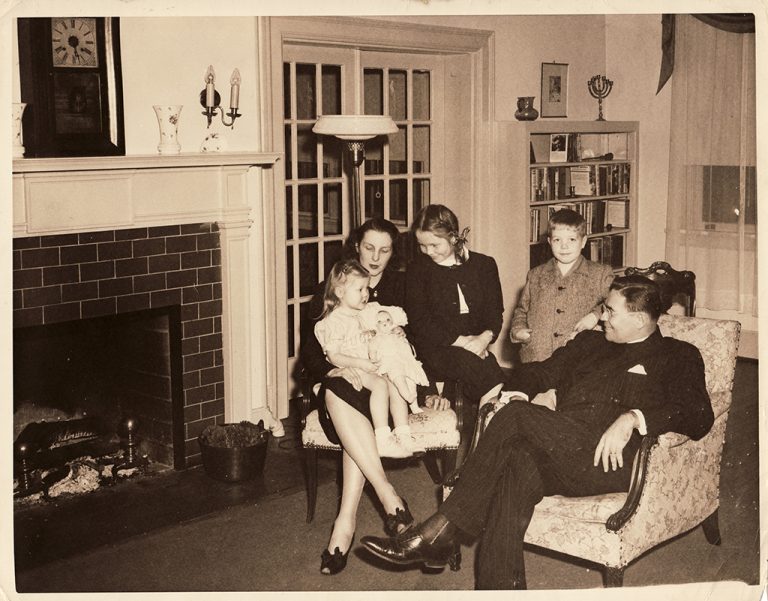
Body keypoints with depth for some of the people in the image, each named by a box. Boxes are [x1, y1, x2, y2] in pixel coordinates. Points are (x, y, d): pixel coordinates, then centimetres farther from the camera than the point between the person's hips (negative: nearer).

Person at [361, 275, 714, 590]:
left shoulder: (677, 357, 14)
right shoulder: (590, 342, 31)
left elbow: (699, 415, -2)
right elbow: (538, 372, 29)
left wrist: (632, 418, -18)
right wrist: (519, 393, 4)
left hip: (609, 460, -5)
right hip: (557, 455, 5)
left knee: (516, 417, -26)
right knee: (517, 468, -32)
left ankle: (439, 531, -21)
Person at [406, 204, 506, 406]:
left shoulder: (484, 265, 12)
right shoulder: (417, 269, 8)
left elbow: (495, 313, 7)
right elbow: (419, 321, -2)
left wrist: (484, 338, -18)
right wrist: (462, 341, -13)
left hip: (475, 346, 2)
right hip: (434, 350, -1)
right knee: (466, 360, -35)